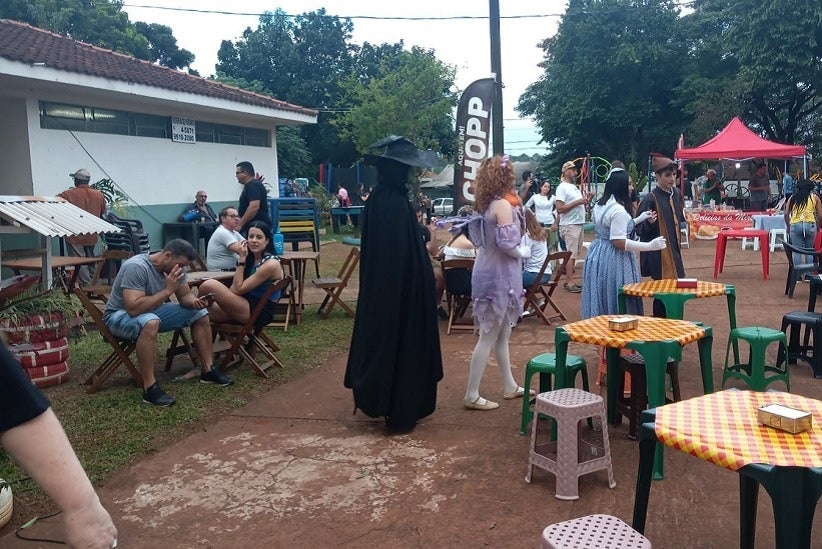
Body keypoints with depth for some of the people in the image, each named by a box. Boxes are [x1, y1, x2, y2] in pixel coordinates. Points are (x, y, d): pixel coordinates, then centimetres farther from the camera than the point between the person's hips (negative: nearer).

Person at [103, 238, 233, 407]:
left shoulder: (176, 266, -7)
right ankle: (149, 388, -35)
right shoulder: (136, 267, -30)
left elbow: (185, 296, 4)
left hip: (153, 311, 8)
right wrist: (167, 290, -34)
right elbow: (134, 308, -38)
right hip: (120, 316, -8)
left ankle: (208, 370, 6)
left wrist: (194, 301, -20)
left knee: (200, 313, -1)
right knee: (150, 322, -41)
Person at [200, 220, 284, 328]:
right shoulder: (251, 259, 10)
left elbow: (237, 289, -17)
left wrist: (242, 259, -14)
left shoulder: (271, 264, -16)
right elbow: (236, 288, 3)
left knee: (209, 285, -14)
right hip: (247, 306, 9)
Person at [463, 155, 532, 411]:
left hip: (487, 272, 9)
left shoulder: (483, 205, 8)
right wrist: (523, 252, -5)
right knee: (489, 337, -2)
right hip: (499, 275, -9)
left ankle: (510, 386, 31)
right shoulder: (503, 205, -17)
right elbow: (506, 243, -24)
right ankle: (472, 396, 4)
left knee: (501, 334, 18)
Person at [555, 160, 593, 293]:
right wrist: (577, 202, -20)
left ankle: (569, 281, 16)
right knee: (571, 254, -8)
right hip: (569, 226, -9)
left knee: (574, 254, 10)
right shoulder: (562, 187, -10)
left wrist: (588, 199, 4)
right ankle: (570, 283, -5)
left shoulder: (575, 187, 17)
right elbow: (559, 209, -19)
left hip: (579, 224, 9)